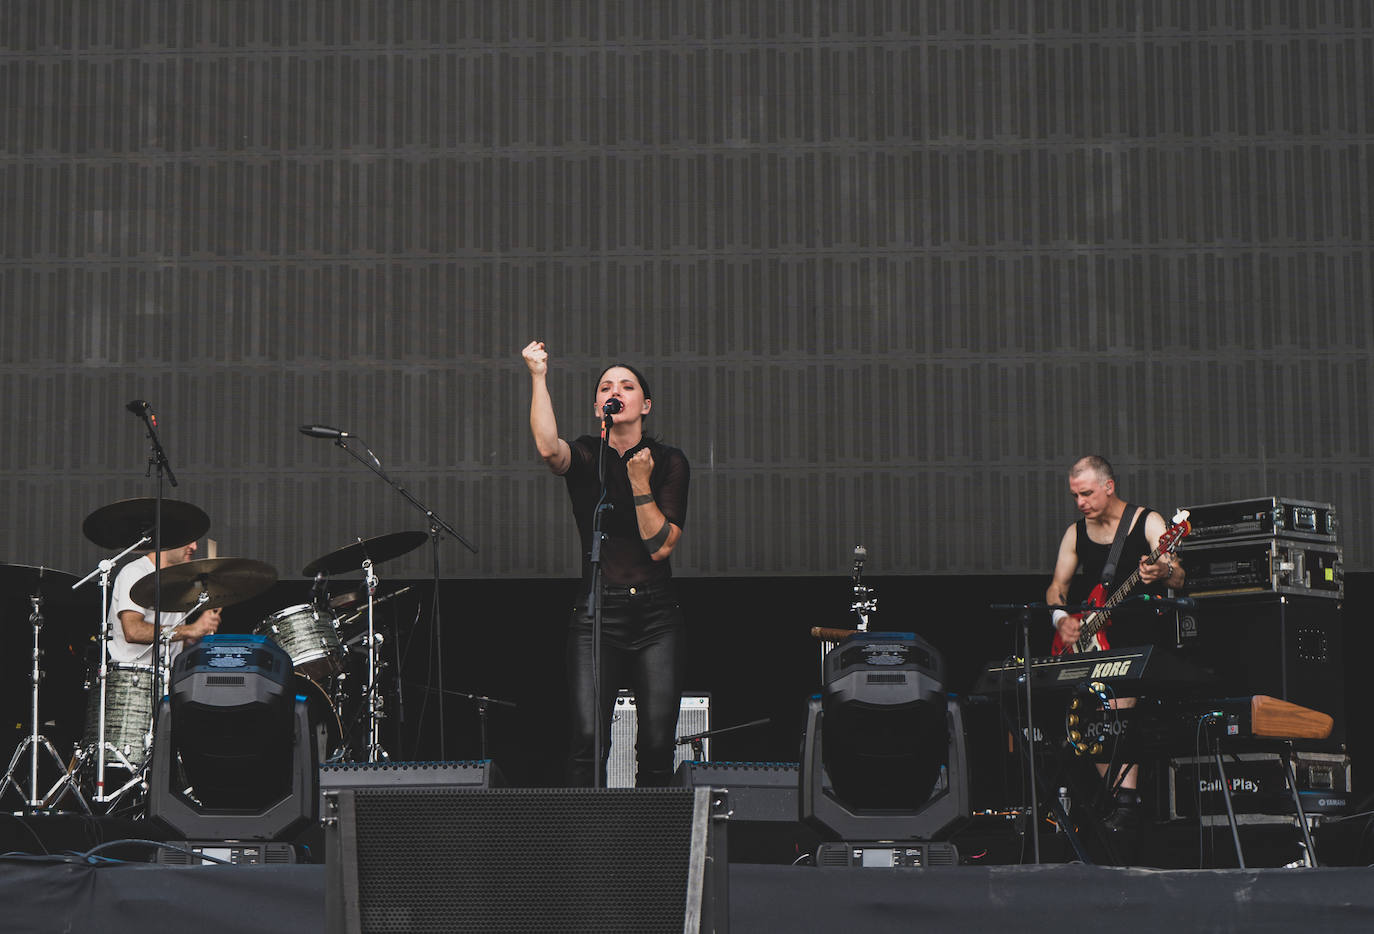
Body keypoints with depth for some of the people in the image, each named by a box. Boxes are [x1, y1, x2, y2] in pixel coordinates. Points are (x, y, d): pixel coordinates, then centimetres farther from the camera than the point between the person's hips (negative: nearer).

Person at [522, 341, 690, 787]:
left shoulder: (670, 461, 5)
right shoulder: (585, 457, 3)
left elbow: (660, 546, -4)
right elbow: (548, 448, -23)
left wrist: (640, 483, -9)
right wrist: (538, 377, -20)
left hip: (657, 616, 1)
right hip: (596, 614, -1)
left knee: (657, 744, -5)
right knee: (587, 738, -14)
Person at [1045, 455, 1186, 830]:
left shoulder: (1148, 522, -2)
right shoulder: (1075, 533, 13)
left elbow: (1179, 580, -13)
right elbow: (1057, 587, 15)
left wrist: (1163, 572, -36)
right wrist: (1061, 619, -6)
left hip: (1142, 640, -5)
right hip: (1092, 642, 5)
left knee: (1117, 702, -25)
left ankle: (1126, 796, -20)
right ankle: (1117, 793, 0)